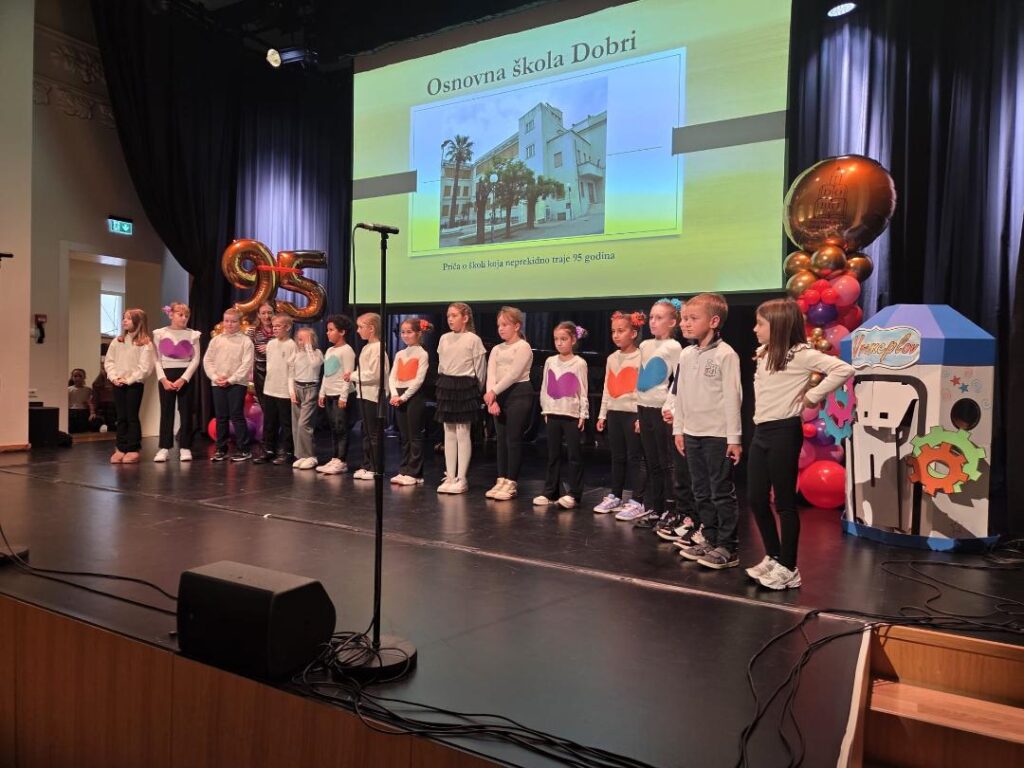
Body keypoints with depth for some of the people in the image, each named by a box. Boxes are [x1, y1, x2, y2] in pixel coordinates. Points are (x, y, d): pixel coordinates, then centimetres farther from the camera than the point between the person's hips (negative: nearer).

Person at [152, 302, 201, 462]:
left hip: (185, 376, 0)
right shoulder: (160, 334, 3)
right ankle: (164, 447, 7)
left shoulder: (193, 335, 2)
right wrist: (163, 379, -11)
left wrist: (183, 379, -11)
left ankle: (185, 447, 6)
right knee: (166, 411, 3)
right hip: (166, 375, 0)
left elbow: (195, 360, -1)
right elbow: (156, 360, 0)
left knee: (186, 411, 1)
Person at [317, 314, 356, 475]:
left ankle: (342, 461, -2)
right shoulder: (329, 350, 16)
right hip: (329, 394, 9)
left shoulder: (346, 350, -10)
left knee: (341, 428, -6)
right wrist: (322, 393, 16)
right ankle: (334, 459, 16)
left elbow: (348, 375, -15)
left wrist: (343, 396, -19)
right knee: (333, 428, 11)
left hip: (340, 394, -9)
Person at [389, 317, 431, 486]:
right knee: (404, 437, 11)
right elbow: (392, 377, 7)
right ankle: (404, 471, 16)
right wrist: (394, 394, -9)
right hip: (399, 398, 6)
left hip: (414, 396, -6)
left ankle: (414, 473, 2)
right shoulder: (400, 354, 14)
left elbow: (418, 380, -13)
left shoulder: (422, 354, -5)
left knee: (415, 436, -2)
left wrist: (404, 396, -16)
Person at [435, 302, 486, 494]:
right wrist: (444, 384, 14)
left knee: (463, 433, -3)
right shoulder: (444, 339, 9)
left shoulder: (473, 339, -7)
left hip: (465, 386, -6)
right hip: (446, 386, 6)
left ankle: (461, 479, 3)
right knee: (449, 434, 8)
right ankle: (450, 477, 15)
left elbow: (480, 369, -5)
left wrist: (476, 390, -1)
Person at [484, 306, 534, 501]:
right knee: (501, 439, 8)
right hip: (499, 396, 6)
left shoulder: (523, 346, -5)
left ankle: (512, 483, 4)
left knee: (513, 439, -3)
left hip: (519, 393, -6)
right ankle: (501, 480, 15)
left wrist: (493, 392, -18)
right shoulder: (496, 349, 14)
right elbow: (491, 375, 0)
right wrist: (491, 399, -15)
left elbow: (513, 374, -15)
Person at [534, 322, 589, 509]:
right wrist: (545, 411, 8)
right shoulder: (550, 362, 8)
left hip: (572, 415, -4)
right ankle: (550, 493, 16)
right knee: (553, 455, 10)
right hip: (553, 414, 4)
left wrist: (583, 414, -8)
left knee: (573, 455, -1)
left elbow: (583, 390, -4)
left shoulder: (579, 363, -4)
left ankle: (573, 494, 4)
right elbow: (545, 388, 12)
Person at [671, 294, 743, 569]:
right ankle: (709, 540, 25)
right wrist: (678, 429, 12)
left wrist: (734, 438, -13)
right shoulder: (686, 355, 10)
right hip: (692, 434, 7)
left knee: (722, 493, 0)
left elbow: (732, 397, -12)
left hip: (717, 435, -7)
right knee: (701, 492, 14)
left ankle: (727, 547, 9)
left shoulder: (725, 354, -10)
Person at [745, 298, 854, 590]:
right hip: (761, 431, 8)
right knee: (756, 499, 12)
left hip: (783, 432, -8)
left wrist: (812, 396, -16)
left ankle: (788, 568, 13)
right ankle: (772, 557, 28)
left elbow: (843, 370, -23)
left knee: (784, 502, 1)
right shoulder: (763, 354, 12)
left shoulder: (800, 354, -13)